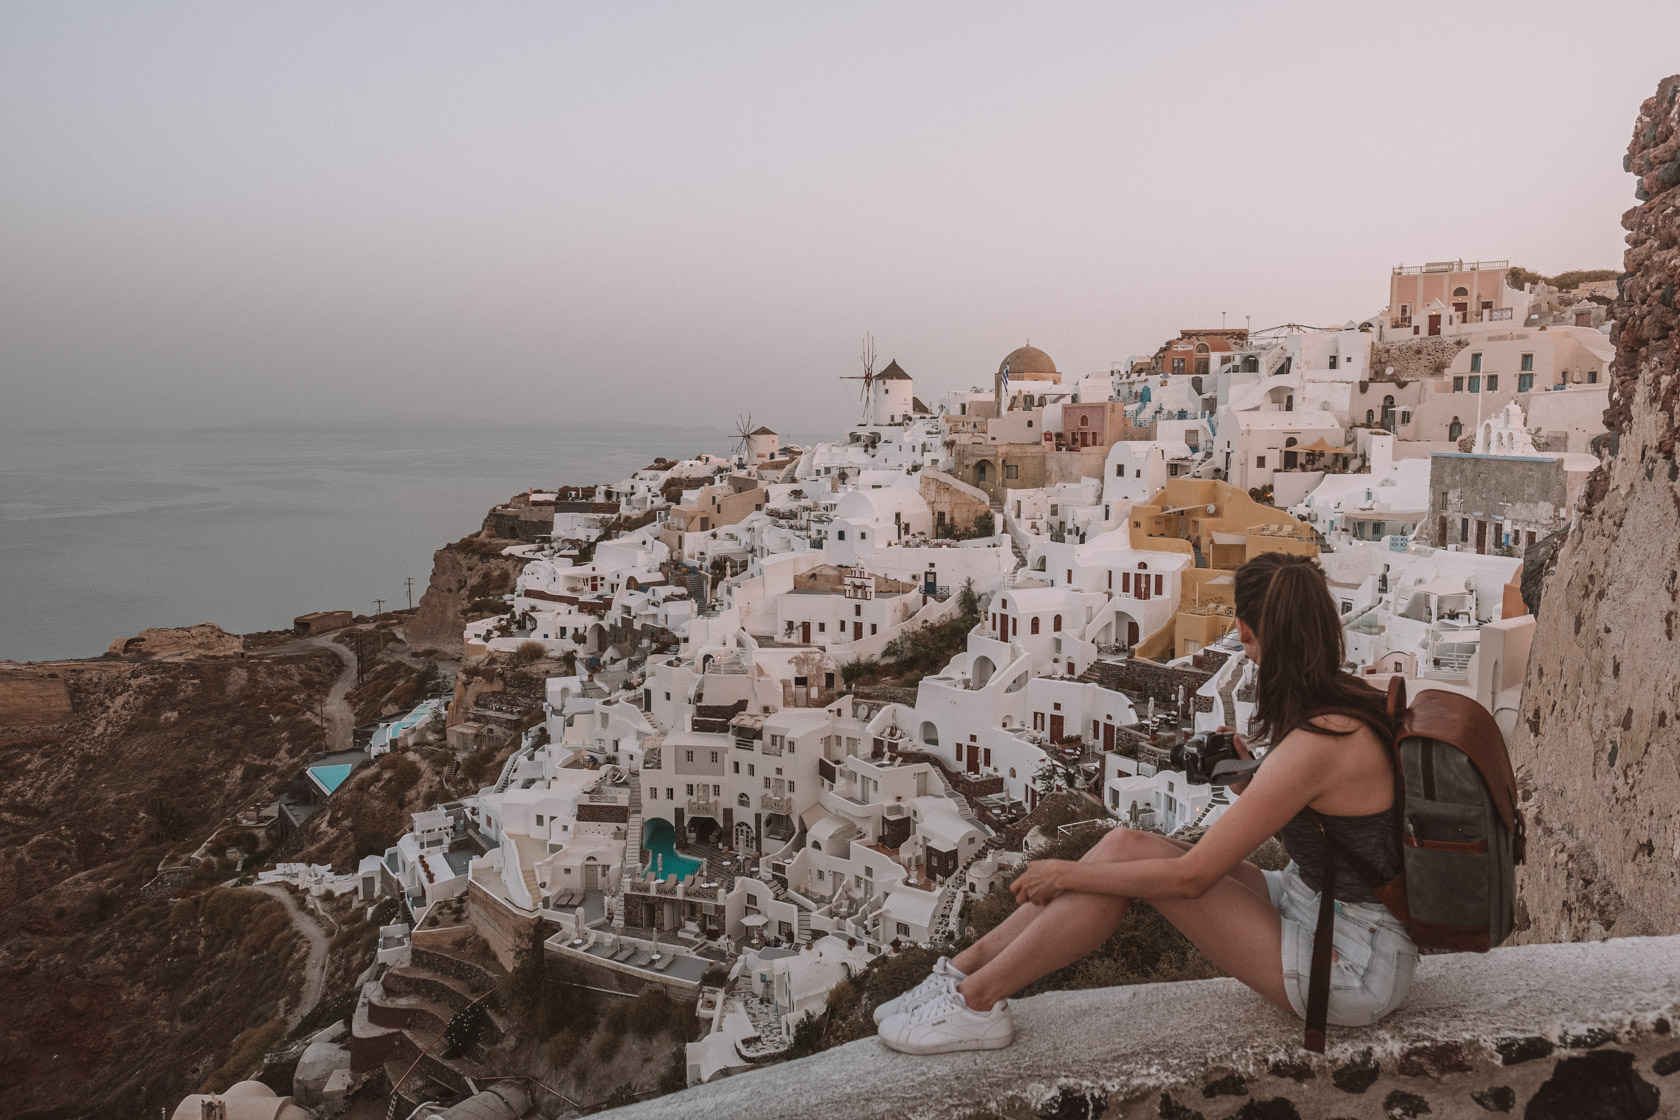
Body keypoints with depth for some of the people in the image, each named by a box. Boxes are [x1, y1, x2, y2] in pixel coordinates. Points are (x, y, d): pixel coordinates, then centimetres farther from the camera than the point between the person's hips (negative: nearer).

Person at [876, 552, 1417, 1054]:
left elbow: (1190, 876, -24)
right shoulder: (1350, 701, 1)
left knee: (1126, 852, -14)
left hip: (1356, 966, -8)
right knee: (1125, 844, -3)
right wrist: (1248, 780, 0)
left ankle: (974, 1002, -3)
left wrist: (1067, 873, -13)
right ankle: (968, 967, 5)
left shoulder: (1316, 744, -28)